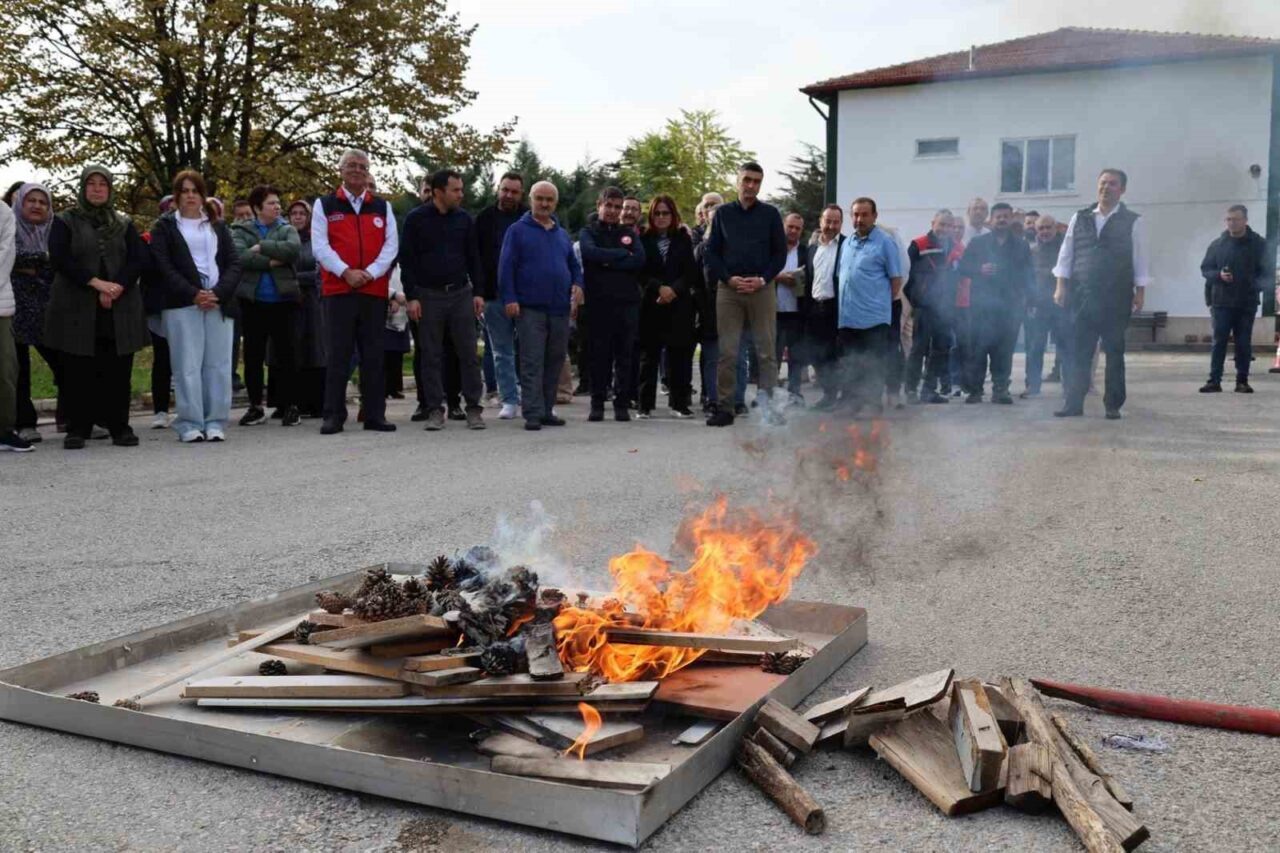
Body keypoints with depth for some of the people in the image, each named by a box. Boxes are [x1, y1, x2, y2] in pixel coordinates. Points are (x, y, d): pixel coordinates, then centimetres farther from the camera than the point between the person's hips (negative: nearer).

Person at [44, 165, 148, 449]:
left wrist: (116, 288, -11)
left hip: (119, 310, 2)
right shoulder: (65, 222, 8)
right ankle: (77, 429, 6)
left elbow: (139, 260, 4)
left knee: (118, 371, 0)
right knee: (78, 372, 0)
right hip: (76, 308, -1)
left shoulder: (124, 224, 15)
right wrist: (96, 283, -15)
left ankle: (120, 427, 6)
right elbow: (60, 259, -5)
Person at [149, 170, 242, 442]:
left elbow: (234, 263, 9)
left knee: (218, 364, -1)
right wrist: (194, 295, -13)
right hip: (182, 304, -2)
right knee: (188, 365, -6)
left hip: (219, 303, 3)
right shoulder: (164, 226, 10)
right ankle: (190, 425, -3)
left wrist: (218, 293, -8)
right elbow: (164, 267, -1)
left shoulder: (218, 226, 19)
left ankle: (215, 423, 4)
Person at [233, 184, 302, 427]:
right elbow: (238, 256, -13)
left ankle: (290, 406, 7)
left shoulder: (286, 229, 8)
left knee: (286, 354, 0)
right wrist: (270, 262, -14)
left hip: (284, 300, -1)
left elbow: (294, 249, -14)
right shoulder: (241, 230, 6)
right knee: (253, 356, 7)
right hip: (252, 302, 1)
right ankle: (256, 406, 17)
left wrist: (261, 247, -12)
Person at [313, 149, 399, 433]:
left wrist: (370, 272, -11)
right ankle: (333, 416, 4)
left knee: (373, 355, 5)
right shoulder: (324, 205, 8)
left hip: (375, 291, 2)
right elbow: (319, 245, -1)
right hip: (337, 290, -2)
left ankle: (375, 415, 11)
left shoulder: (383, 207, 13)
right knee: (337, 355, -1)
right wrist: (345, 272, -15)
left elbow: (391, 244, 3)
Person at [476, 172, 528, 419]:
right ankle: (509, 400, 14)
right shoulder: (485, 219, 4)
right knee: (502, 351, 6)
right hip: (494, 295, 2)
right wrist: (479, 291, -4)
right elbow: (474, 257, 4)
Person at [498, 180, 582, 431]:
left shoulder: (562, 234, 19)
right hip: (530, 308, -5)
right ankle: (532, 414, -7)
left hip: (560, 309, 6)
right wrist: (509, 298, -13)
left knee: (554, 363, 8)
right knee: (532, 363, -8)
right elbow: (506, 267, -4)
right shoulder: (518, 230, 2)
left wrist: (578, 284, 3)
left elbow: (574, 265, 24)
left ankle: (547, 410, 16)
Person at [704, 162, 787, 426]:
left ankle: (770, 405, 5)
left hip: (762, 289, 0)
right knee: (727, 352, 1)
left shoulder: (770, 214, 8)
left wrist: (762, 280, -9)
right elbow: (711, 252, 7)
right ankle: (725, 407, 5)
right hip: (728, 289, 1)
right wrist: (729, 278, -8)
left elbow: (780, 253, 6)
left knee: (766, 351, 0)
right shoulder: (723, 213, 10)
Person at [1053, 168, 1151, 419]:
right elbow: (1066, 254, 9)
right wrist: (1061, 286, 2)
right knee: (1078, 351, 2)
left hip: (1115, 298, -2)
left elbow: (1140, 259, 1)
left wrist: (1140, 292, -3)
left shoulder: (1133, 222, 2)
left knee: (1114, 352, 4)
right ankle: (1074, 403, 7)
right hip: (1081, 295, 2)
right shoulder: (1079, 219, 10)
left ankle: (1113, 405, 10)